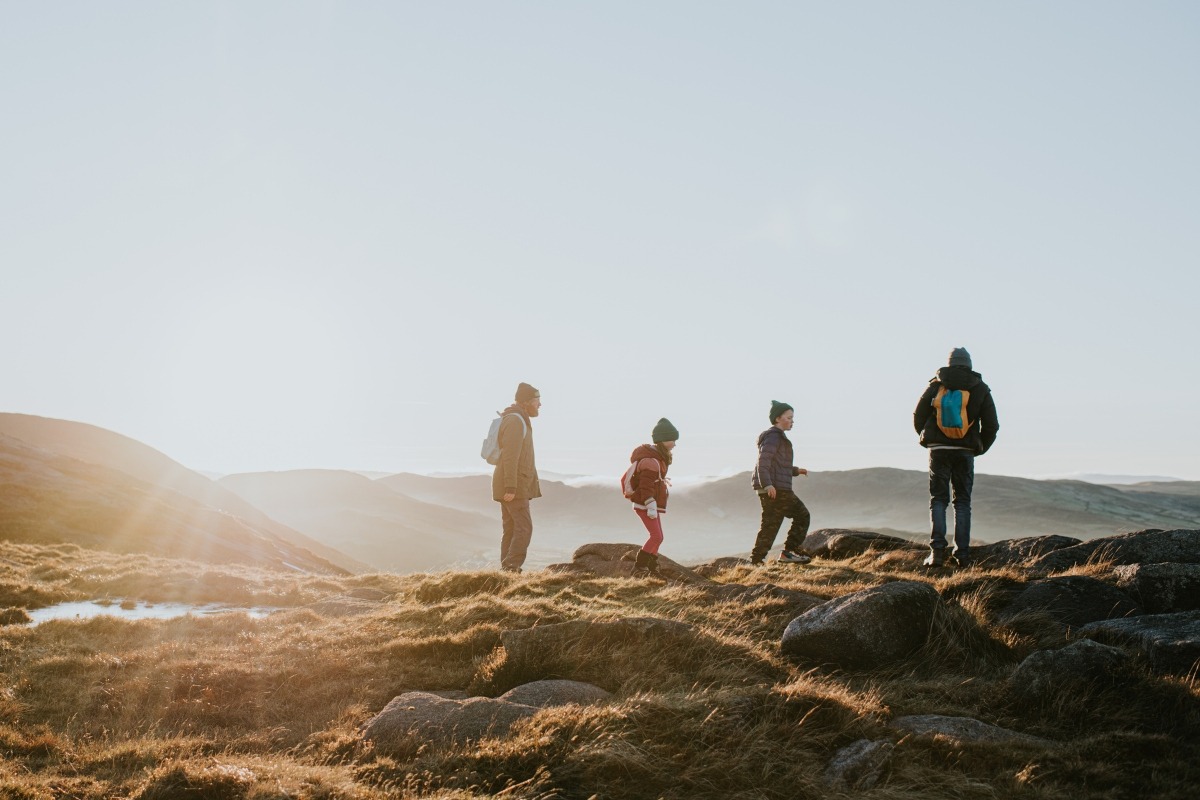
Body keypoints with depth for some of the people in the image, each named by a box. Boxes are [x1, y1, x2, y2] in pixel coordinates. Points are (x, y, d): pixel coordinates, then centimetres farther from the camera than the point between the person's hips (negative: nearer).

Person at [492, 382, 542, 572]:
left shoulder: (521, 421, 18)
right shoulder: (515, 421, -14)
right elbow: (510, 457, -21)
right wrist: (511, 488, -25)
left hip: (515, 487, 10)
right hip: (513, 487, -10)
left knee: (512, 529, 9)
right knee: (524, 528, -13)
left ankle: (506, 571, 9)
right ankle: (511, 567, -17)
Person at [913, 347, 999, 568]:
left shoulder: (936, 385, 2)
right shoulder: (980, 389, 3)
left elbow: (918, 416, 4)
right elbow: (991, 425, 1)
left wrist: (927, 439, 21)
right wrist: (980, 448, 16)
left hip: (938, 450, 0)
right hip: (965, 452, 0)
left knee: (938, 500, 5)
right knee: (963, 502, 9)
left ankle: (937, 551, -6)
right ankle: (962, 555, 5)